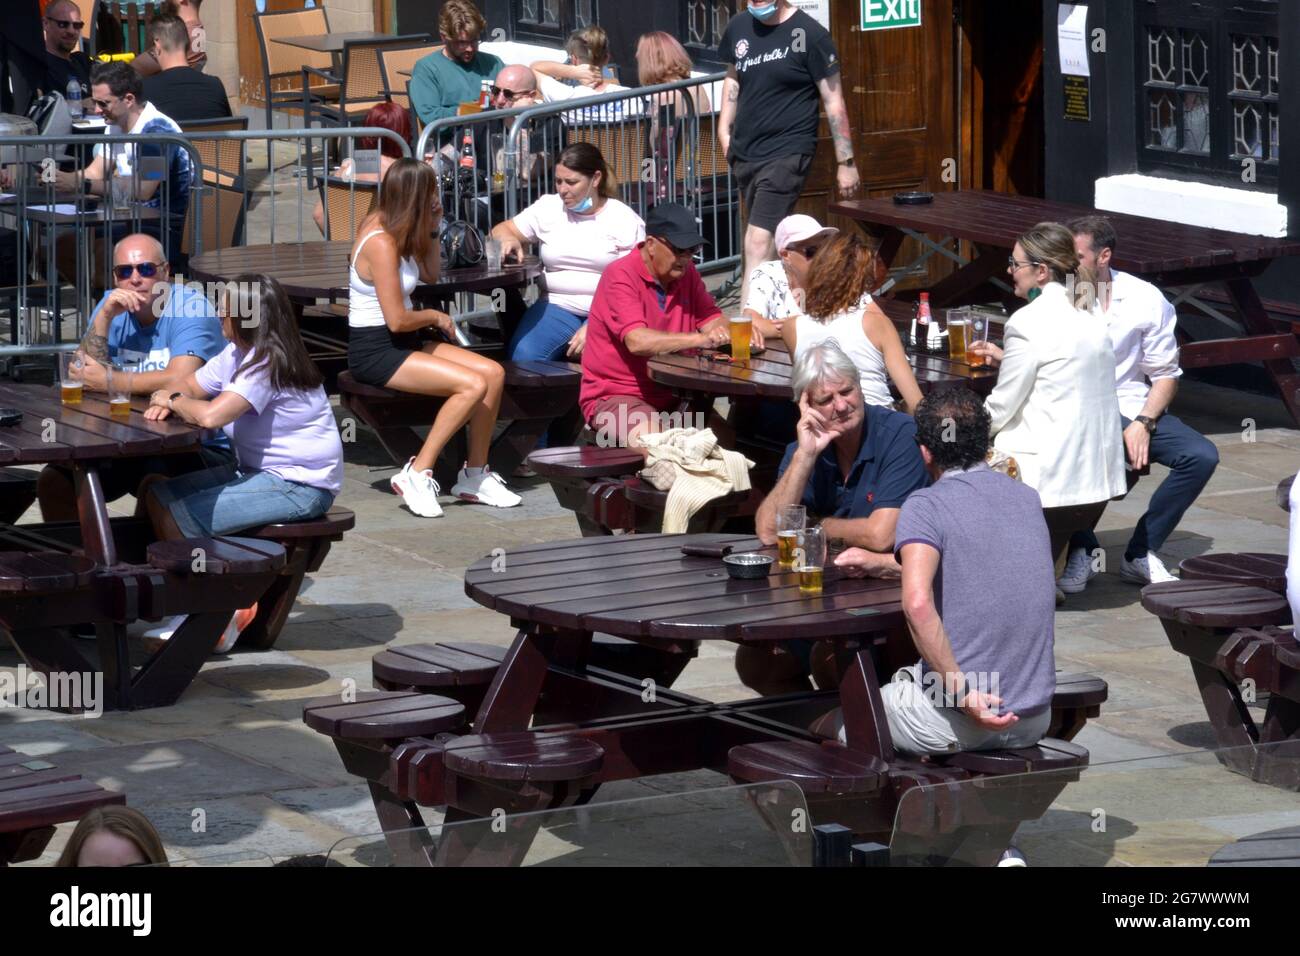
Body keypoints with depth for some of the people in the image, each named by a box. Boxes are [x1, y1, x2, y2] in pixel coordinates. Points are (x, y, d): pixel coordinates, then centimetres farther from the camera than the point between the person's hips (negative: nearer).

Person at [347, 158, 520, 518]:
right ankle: (417, 475, -17)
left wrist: (432, 229, 11)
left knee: (493, 373, -5)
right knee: (473, 385, -24)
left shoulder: (396, 231, 10)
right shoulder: (381, 243, -20)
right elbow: (397, 320, -22)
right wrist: (435, 317, -3)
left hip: (402, 344, 10)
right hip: (374, 351, -10)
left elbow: (430, 275, 23)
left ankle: (475, 475, 1)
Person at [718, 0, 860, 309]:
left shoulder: (809, 35, -11)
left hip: (787, 153, -7)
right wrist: (724, 129, 15)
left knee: (758, 243, -17)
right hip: (744, 152, 7)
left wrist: (846, 162, -6)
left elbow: (833, 101, -7)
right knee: (773, 239, 15)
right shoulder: (738, 28, 7)